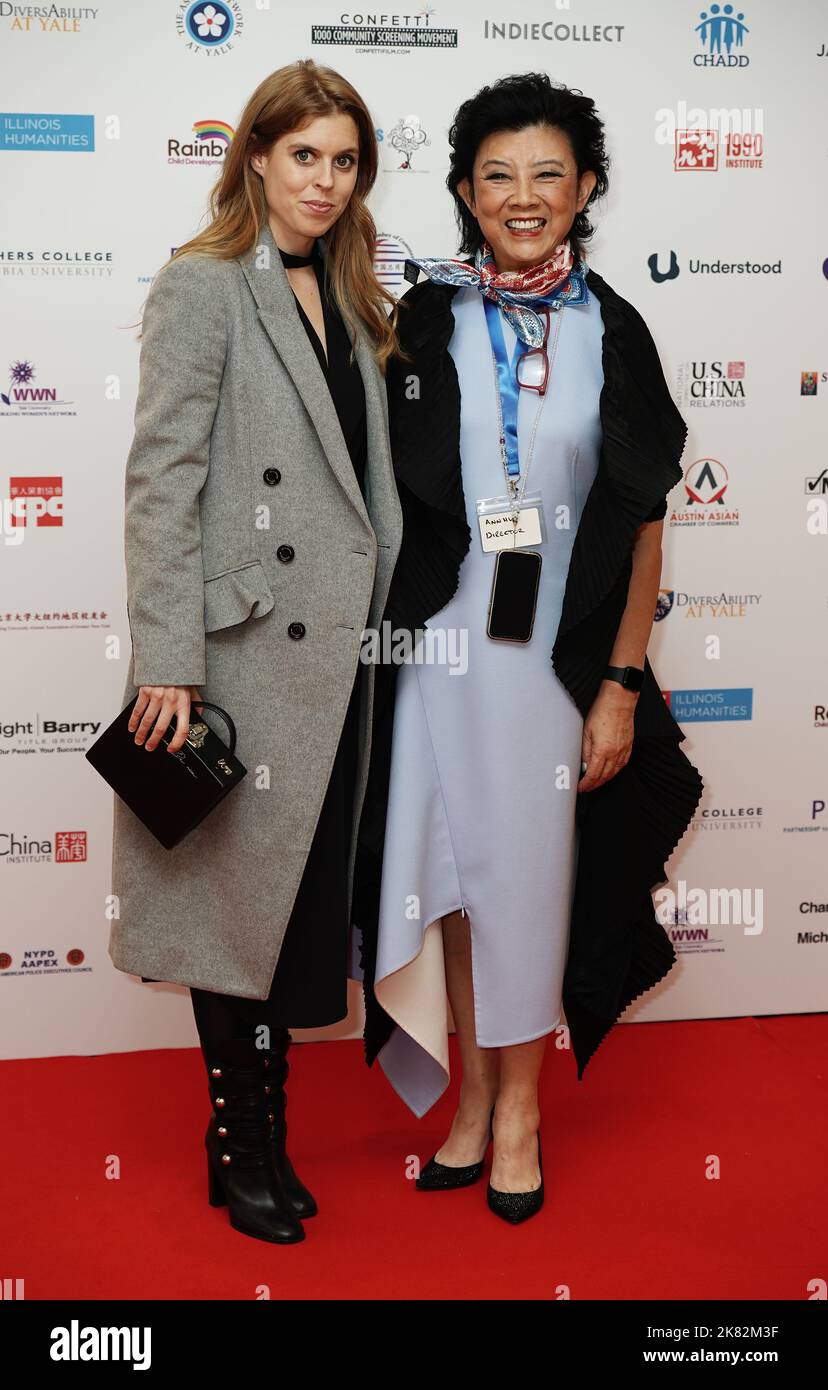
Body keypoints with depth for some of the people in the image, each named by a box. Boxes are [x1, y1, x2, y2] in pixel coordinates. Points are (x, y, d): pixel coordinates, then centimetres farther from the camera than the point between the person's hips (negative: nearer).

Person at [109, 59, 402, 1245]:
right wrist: (167, 661, -17)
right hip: (251, 640, -7)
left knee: (302, 889, 12)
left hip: (335, 637, 7)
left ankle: (260, 1134, 26)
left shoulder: (346, 298, 16)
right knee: (246, 884, 3)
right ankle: (243, 1150, 19)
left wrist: (379, 610, 9)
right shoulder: (203, 287, -5)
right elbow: (161, 478, -12)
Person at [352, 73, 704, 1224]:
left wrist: (622, 683, -3)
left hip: (563, 650, 0)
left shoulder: (614, 331, 2)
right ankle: (470, 1093, 25)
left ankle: (519, 1103, 25)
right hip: (439, 641, 0)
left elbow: (643, 523, 1)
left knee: (531, 871, 8)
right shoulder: (422, 321, 1)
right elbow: (381, 491, 3)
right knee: (451, 866, 7)